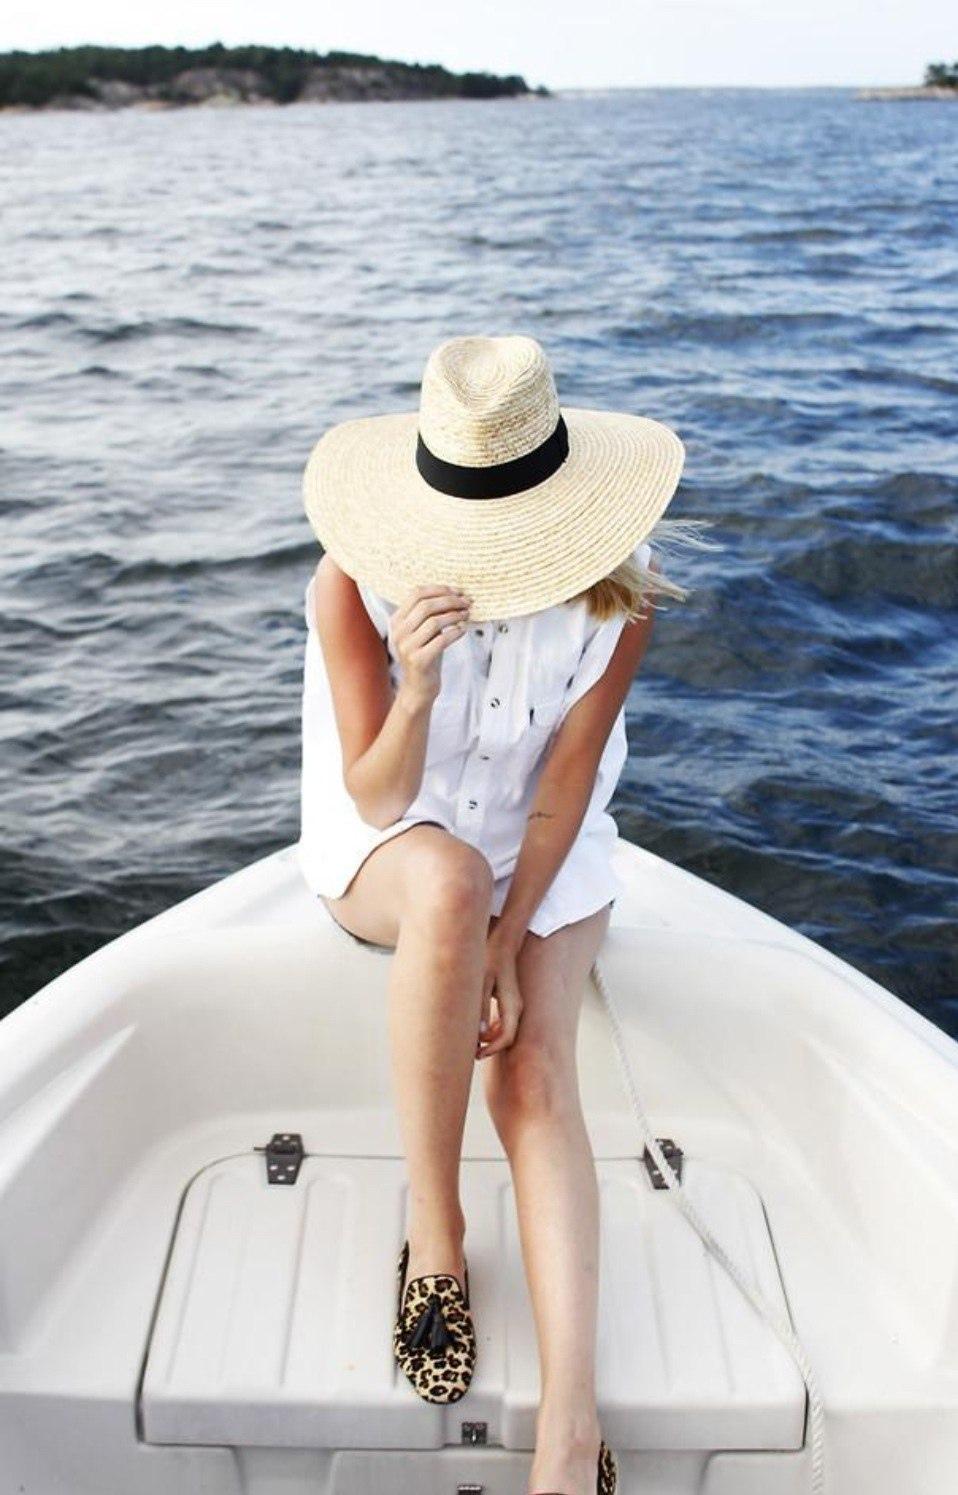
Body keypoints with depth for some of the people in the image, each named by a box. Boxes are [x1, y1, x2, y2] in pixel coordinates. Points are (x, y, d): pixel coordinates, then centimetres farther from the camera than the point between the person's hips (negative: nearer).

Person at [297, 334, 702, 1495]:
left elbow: (567, 777, -13)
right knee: (450, 879, -38)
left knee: (535, 1075, -24)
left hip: (546, 854, 1)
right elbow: (376, 802, -21)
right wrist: (417, 688, -41)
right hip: (381, 847, -1)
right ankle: (433, 1235, -23)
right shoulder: (356, 581, -21)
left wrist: (507, 941, -22)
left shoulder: (616, 583, -16)